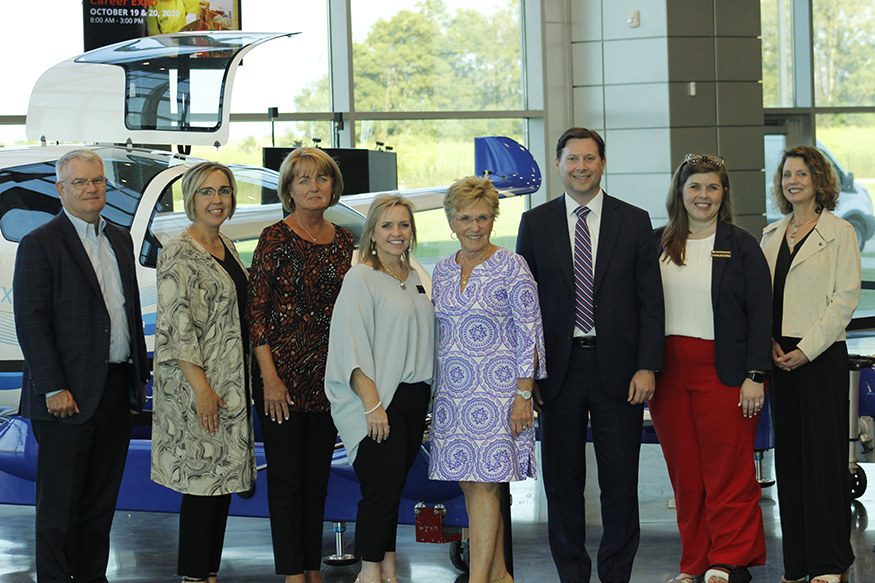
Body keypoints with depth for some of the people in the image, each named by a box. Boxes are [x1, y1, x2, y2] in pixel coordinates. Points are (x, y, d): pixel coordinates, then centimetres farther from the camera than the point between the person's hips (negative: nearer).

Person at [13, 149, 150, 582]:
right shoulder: (40, 245, -8)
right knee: (60, 502, 0)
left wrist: (140, 372, 14)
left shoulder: (120, 240, 14)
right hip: (69, 395, -6)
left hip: (116, 390, 6)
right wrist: (53, 389, -17)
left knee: (102, 498, 11)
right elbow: (30, 323, -12)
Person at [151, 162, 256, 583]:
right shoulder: (179, 253, -12)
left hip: (230, 382, 8)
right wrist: (201, 386, -21)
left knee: (224, 480, 10)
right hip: (196, 383, -8)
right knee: (202, 481, -7)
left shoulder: (226, 247, 14)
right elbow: (176, 324, -17)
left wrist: (244, 383, 18)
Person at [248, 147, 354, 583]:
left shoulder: (343, 241, 10)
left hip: (328, 378, 5)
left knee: (318, 476, 10)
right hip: (284, 374, -5)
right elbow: (255, 311, -8)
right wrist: (269, 377, -14)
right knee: (286, 477, -1)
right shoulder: (276, 237, -6)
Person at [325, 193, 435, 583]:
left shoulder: (415, 279, 15)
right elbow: (352, 346, -12)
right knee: (382, 485, -8)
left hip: (415, 398, 6)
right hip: (379, 401, -6)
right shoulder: (361, 278, -7)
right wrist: (372, 402, -19)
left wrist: (426, 398, 13)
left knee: (394, 486, 9)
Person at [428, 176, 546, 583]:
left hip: (497, 389, -6)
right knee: (471, 485, 6)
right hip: (453, 392, 6)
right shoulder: (443, 271, 12)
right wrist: (437, 391, 15)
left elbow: (529, 335, -7)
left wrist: (523, 395, -12)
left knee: (482, 484, -11)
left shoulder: (511, 267, -5)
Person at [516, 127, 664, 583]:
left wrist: (647, 367, -7)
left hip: (617, 368, -1)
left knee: (620, 481, 3)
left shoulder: (634, 222, 4)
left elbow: (651, 301, 2)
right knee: (562, 481, 6)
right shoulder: (535, 223, 6)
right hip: (559, 369, 1)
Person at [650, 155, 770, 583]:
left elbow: (761, 315, -2)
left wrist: (755, 376, -10)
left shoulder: (741, 246, 2)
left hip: (722, 371, -3)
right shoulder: (658, 244, 11)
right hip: (667, 371, 3)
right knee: (684, 473, 5)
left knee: (728, 472, -4)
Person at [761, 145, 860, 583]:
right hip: (780, 357, 5)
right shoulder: (772, 234, 15)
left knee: (824, 453, -5)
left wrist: (808, 347, -14)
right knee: (788, 454, 6)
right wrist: (770, 342, -2)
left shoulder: (839, 232, -2)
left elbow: (846, 297, -8)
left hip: (822, 355, -5)